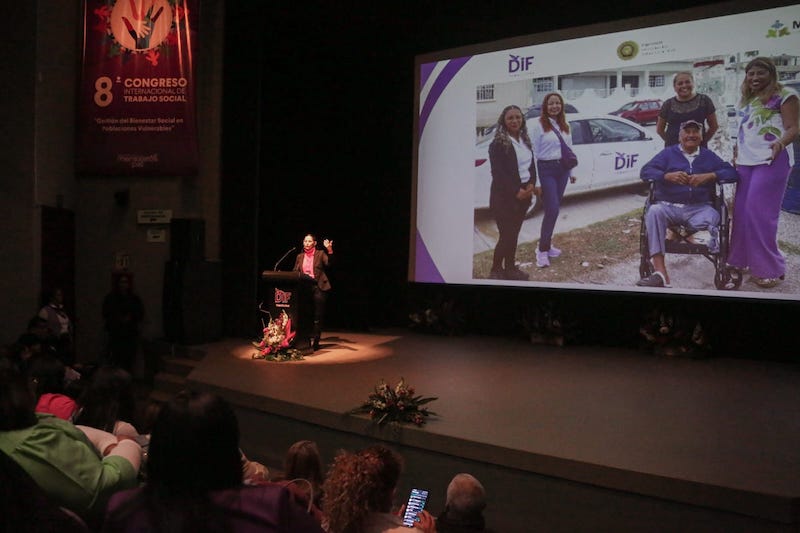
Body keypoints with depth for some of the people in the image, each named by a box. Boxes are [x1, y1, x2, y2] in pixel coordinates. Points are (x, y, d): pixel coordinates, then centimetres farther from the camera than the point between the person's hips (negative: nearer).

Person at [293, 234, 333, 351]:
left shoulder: (320, 254, 3)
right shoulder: (300, 256, 15)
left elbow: (330, 264, -13)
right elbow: (295, 272, 14)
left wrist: (330, 251, -26)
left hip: (318, 288, -4)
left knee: (317, 317, -2)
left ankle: (314, 342, 4)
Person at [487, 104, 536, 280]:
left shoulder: (525, 141, 9)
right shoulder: (498, 144, -12)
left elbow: (532, 165, 13)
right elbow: (498, 173, -17)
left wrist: (531, 184, -6)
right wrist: (516, 191, -19)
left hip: (524, 193, 6)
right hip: (505, 196, -6)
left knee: (514, 233, 13)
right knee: (506, 235, -4)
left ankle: (510, 267, 23)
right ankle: (496, 271, 8)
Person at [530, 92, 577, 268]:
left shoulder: (565, 126, 11)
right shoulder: (539, 125, -7)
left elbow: (569, 149, 16)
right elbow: (535, 151, -8)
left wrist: (571, 172, 15)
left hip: (562, 168, 6)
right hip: (547, 169, -6)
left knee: (555, 209, 9)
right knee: (552, 210, -11)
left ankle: (547, 243, 20)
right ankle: (542, 249, -3)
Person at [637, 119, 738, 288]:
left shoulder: (709, 156, 21)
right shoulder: (668, 153, 17)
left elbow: (732, 173, 10)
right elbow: (645, 171, 3)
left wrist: (709, 176, -8)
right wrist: (668, 176, -15)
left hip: (699, 208, 0)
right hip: (669, 206, 0)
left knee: (712, 217, -39)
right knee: (653, 212, -37)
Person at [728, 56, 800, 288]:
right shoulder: (747, 100, 19)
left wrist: (781, 142, -29)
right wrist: (736, 153, 22)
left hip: (771, 160, -7)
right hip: (746, 161, 7)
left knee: (759, 212, -11)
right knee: (741, 211, 4)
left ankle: (768, 268, -4)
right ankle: (741, 260, 14)